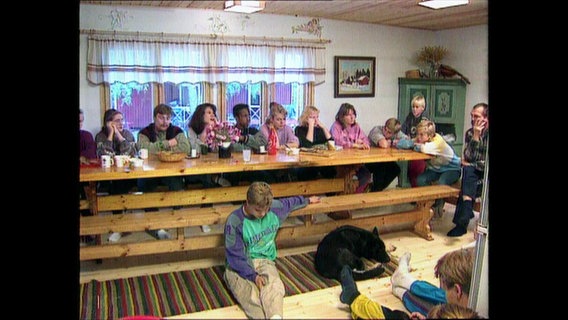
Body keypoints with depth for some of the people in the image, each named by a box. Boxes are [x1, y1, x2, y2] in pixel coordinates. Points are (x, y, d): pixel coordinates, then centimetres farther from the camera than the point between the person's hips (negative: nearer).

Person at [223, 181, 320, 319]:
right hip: (239, 266, -3)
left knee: (274, 287, -35)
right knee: (250, 294, -38)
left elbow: (289, 203, 24)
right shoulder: (234, 222, -16)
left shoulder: (275, 208, 0)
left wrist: (307, 200, 41)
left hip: (264, 261, 3)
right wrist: (253, 276, -26)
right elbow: (235, 256, -15)